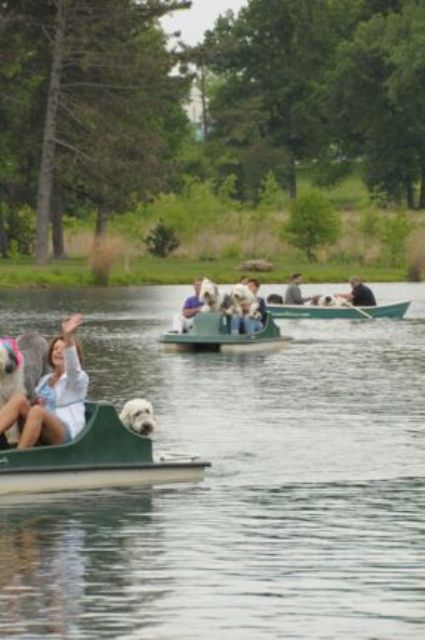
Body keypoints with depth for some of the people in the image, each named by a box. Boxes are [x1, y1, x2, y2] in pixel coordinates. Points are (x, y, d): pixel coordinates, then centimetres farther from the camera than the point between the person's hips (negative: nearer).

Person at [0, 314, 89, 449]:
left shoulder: (79, 378, 2)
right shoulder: (45, 379, 24)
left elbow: (72, 367, -22)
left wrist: (68, 337, -40)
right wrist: (33, 403, 0)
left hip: (64, 435, -6)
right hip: (41, 433, 6)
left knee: (37, 411, -35)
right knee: (19, 399, -18)